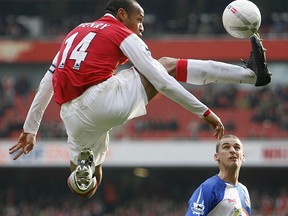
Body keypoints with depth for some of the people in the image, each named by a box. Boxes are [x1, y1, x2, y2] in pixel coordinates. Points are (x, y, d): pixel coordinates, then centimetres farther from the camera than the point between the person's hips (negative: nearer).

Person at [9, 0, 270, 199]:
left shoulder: (76, 32, 28)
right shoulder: (123, 34, 9)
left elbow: (46, 84, 27)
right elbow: (161, 81, 1)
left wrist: (30, 129, 32)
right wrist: (204, 112, 4)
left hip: (72, 116, 6)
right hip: (101, 99, -5)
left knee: (86, 183, 26)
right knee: (167, 65, 9)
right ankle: (250, 73, 7)